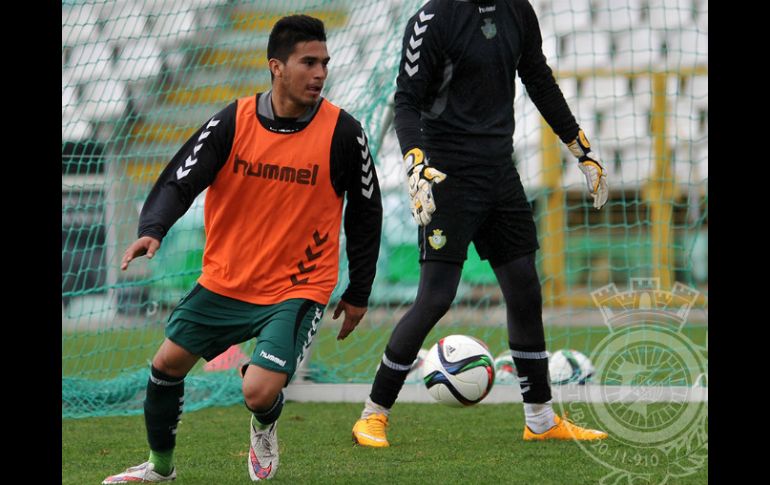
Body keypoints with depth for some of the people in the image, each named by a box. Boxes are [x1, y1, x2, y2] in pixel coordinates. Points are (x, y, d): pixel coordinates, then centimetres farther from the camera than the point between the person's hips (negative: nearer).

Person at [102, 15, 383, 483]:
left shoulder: (342, 132, -10)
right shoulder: (232, 122, -8)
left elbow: (366, 213, 2)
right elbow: (180, 180, -11)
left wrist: (359, 294, 6)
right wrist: (152, 230, -32)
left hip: (298, 288, -3)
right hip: (225, 282, 3)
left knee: (259, 392, -18)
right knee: (167, 363, 6)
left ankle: (265, 429, 22)